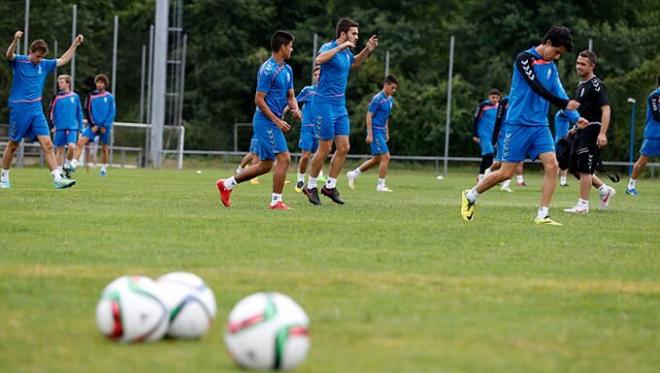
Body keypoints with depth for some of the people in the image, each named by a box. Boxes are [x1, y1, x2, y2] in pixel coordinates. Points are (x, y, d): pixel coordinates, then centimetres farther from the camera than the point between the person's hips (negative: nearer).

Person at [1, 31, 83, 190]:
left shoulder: (44, 65, 11)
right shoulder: (19, 61, -5)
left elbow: (62, 60, 23)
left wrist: (75, 44, 18)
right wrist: (15, 40, -45)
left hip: (37, 110, 4)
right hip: (19, 109, -4)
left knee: (47, 144, -6)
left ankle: (58, 179, -12)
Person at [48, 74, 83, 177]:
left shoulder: (75, 97, 3)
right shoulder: (57, 97, 2)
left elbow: (79, 112, 10)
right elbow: (51, 112, 6)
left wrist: (80, 127, 9)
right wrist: (53, 125, -2)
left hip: (72, 127, -1)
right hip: (59, 127, 1)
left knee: (72, 146, -19)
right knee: (59, 149, 5)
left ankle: (67, 165, 4)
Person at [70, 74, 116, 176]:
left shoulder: (109, 97, 1)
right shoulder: (91, 96, 4)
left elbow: (112, 113, 1)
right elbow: (88, 111, 4)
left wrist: (105, 126, -8)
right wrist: (92, 125, -6)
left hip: (105, 127, 0)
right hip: (93, 126, 0)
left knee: (104, 148, 8)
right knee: (81, 142, -18)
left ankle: (104, 168, 27)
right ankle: (73, 164, -21)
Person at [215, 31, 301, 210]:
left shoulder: (287, 70, 14)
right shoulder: (268, 69, -14)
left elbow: (290, 95, 20)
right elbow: (259, 99, -16)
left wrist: (295, 108, -2)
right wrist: (277, 121, -18)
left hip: (272, 122, 10)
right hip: (266, 121, -10)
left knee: (265, 165, 11)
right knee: (284, 158, -13)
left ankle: (226, 184, 22)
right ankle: (276, 201, -8)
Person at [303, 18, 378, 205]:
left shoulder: (346, 52, 10)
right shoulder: (329, 47, -15)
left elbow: (353, 63, 34)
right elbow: (320, 59, -38)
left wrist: (367, 50, 18)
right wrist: (341, 47, -36)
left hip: (340, 105, 8)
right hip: (325, 104, -8)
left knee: (344, 147, 4)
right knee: (325, 148, -3)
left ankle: (330, 186, 14)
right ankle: (311, 186, 12)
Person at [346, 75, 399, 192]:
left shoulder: (390, 99, 11)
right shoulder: (377, 98, -15)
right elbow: (369, 116, -16)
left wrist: (387, 133, 21)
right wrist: (369, 134, -19)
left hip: (381, 132, 9)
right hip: (375, 131, -9)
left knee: (377, 159, 13)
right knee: (385, 157, -11)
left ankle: (353, 174, 24)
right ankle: (381, 185, -4)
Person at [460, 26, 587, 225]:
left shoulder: (550, 66, 13)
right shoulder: (524, 59, -10)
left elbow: (559, 92, 8)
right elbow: (537, 87, -21)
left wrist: (575, 117, -5)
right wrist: (565, 104, -26)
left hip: (540, 126, 7)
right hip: (518, 124, -7)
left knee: (552, 165, -11)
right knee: (506, 172, -4)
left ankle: (543, 215, -7)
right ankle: (470, 196, 18)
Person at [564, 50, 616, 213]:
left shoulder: (596, 85, -13)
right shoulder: (580, 85, 16)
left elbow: (606, 109, -20)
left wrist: (602, 134, -28)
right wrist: (575, 129, 25)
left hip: (592, 131, -10)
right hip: (581, 131, 10)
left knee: (584, 169, -8)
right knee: (575, 168, 12)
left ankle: (583, 204, -1)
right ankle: (604, 190, 23)